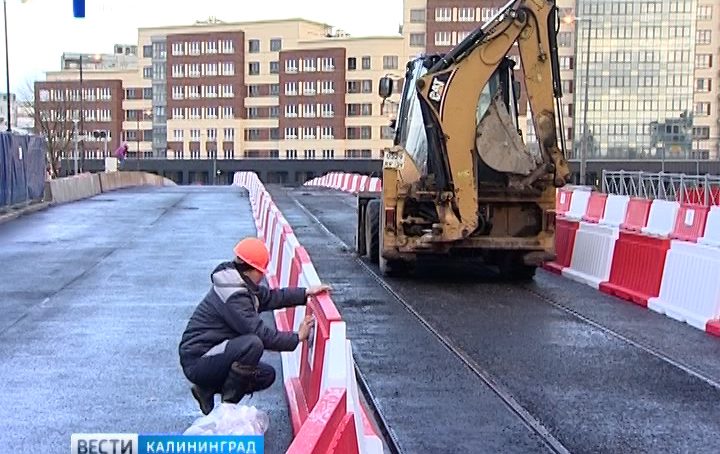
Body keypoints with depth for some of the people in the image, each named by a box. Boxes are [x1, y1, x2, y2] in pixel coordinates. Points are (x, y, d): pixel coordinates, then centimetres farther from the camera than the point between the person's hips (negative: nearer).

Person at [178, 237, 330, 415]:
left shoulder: (241, 285, 8)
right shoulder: (233, 297, -24)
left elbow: (270, 297, 15)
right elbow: (261, 333, -25)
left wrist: (306, 293, 6)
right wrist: (297, 337, -17)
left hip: (211, 356, 11)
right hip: (197, 362, -11)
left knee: (267, 375, 11)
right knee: (252, 344, -31)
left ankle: (207, 390, 13)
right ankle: (228, 404, -15)